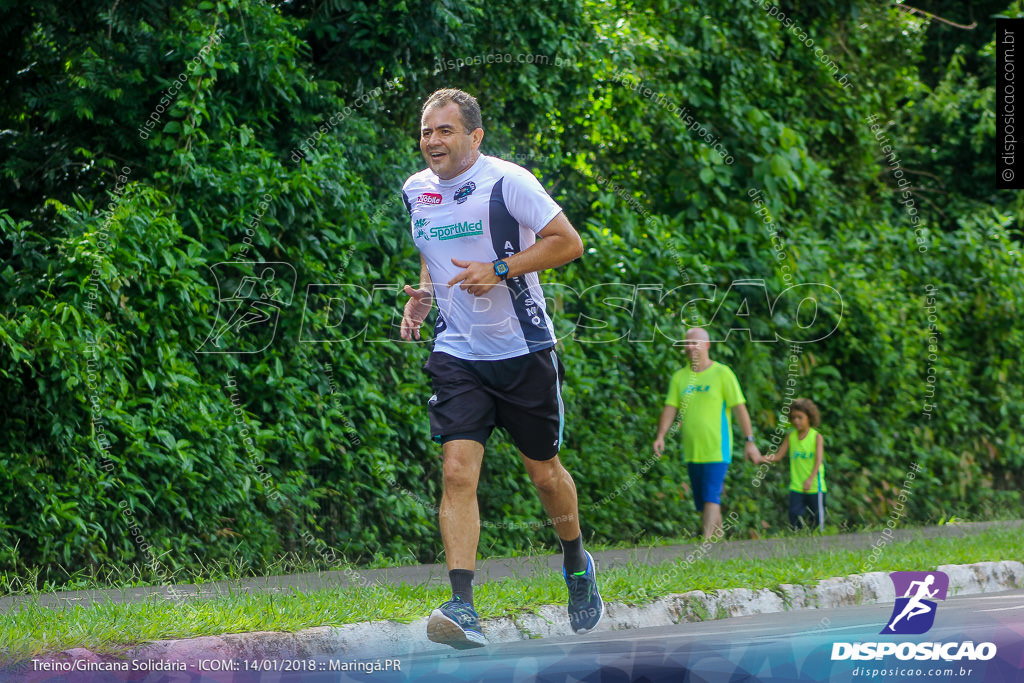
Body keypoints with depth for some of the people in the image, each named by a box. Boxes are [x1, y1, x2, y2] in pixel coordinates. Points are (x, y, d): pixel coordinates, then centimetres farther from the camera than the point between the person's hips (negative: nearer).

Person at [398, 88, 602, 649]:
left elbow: (568, 243, -10)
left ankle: (577, 566, 39)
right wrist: (422, 296, 4)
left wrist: (499, 270, -20)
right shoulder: (416, 191, 6)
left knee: (544, 471, 10)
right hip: (457, 355, 3)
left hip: (523, 351, -3)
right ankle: (462, 608, -22)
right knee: (457, 470, -15)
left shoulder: (507, 181, -12)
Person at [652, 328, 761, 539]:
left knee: (711, 498, -16)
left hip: (716, 450, -5)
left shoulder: (722, 373, -1)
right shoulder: (680, 377, 12)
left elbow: (739, 408, -2)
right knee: (701, 503, 7)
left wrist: (749, 440, -7)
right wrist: (661, 436, -5)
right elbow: (670, 408, 10)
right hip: (692, 451, 5)